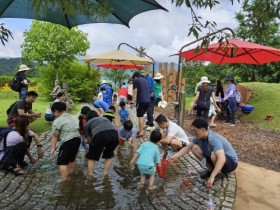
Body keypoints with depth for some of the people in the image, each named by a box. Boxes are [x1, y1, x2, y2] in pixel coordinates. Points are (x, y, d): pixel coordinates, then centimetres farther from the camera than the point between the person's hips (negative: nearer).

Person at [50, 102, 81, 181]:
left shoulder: (57, 121, -4)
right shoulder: (74, 118, 19)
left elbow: (54, 136, -4)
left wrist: (53, 148, 2)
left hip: (68, 141, -8)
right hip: (77, 139, 9)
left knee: (62, 161, 1)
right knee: (72, 158, 27)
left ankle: (64, 179, 2)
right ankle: (70, 172, 43)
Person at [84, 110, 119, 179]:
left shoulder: (87, 123, 27)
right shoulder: (105, 118, 38)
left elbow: (89, 139, 25)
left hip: (100, 135, -4)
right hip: (114, 133, 4)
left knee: (91, 157, 20)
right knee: (108, 156, 28)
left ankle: (90, 177, 22)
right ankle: (105, 176, 28)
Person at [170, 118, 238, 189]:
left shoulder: (214, 139, -35)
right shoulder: (199, 137, -11)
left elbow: (222, 159, -47)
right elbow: (187, 147, -3)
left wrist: (212, 177, -51)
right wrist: (175, 156, -16)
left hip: (231, 162, -7)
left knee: (214, 155, -39)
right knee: (195, 148, -7)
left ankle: (220, 173, -7)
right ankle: (211, 170, 8)